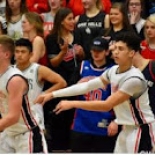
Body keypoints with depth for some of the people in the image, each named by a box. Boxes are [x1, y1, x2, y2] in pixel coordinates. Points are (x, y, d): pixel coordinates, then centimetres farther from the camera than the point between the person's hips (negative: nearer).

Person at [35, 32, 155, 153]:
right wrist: (53, 94, 2)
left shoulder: (134, 79, -24)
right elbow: (86, 86, 6)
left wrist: (72, 104, -24)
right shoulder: (113, 70, 3)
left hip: (142, 129, -9)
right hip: (127, 128, 9)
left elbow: (107, 105, -26)